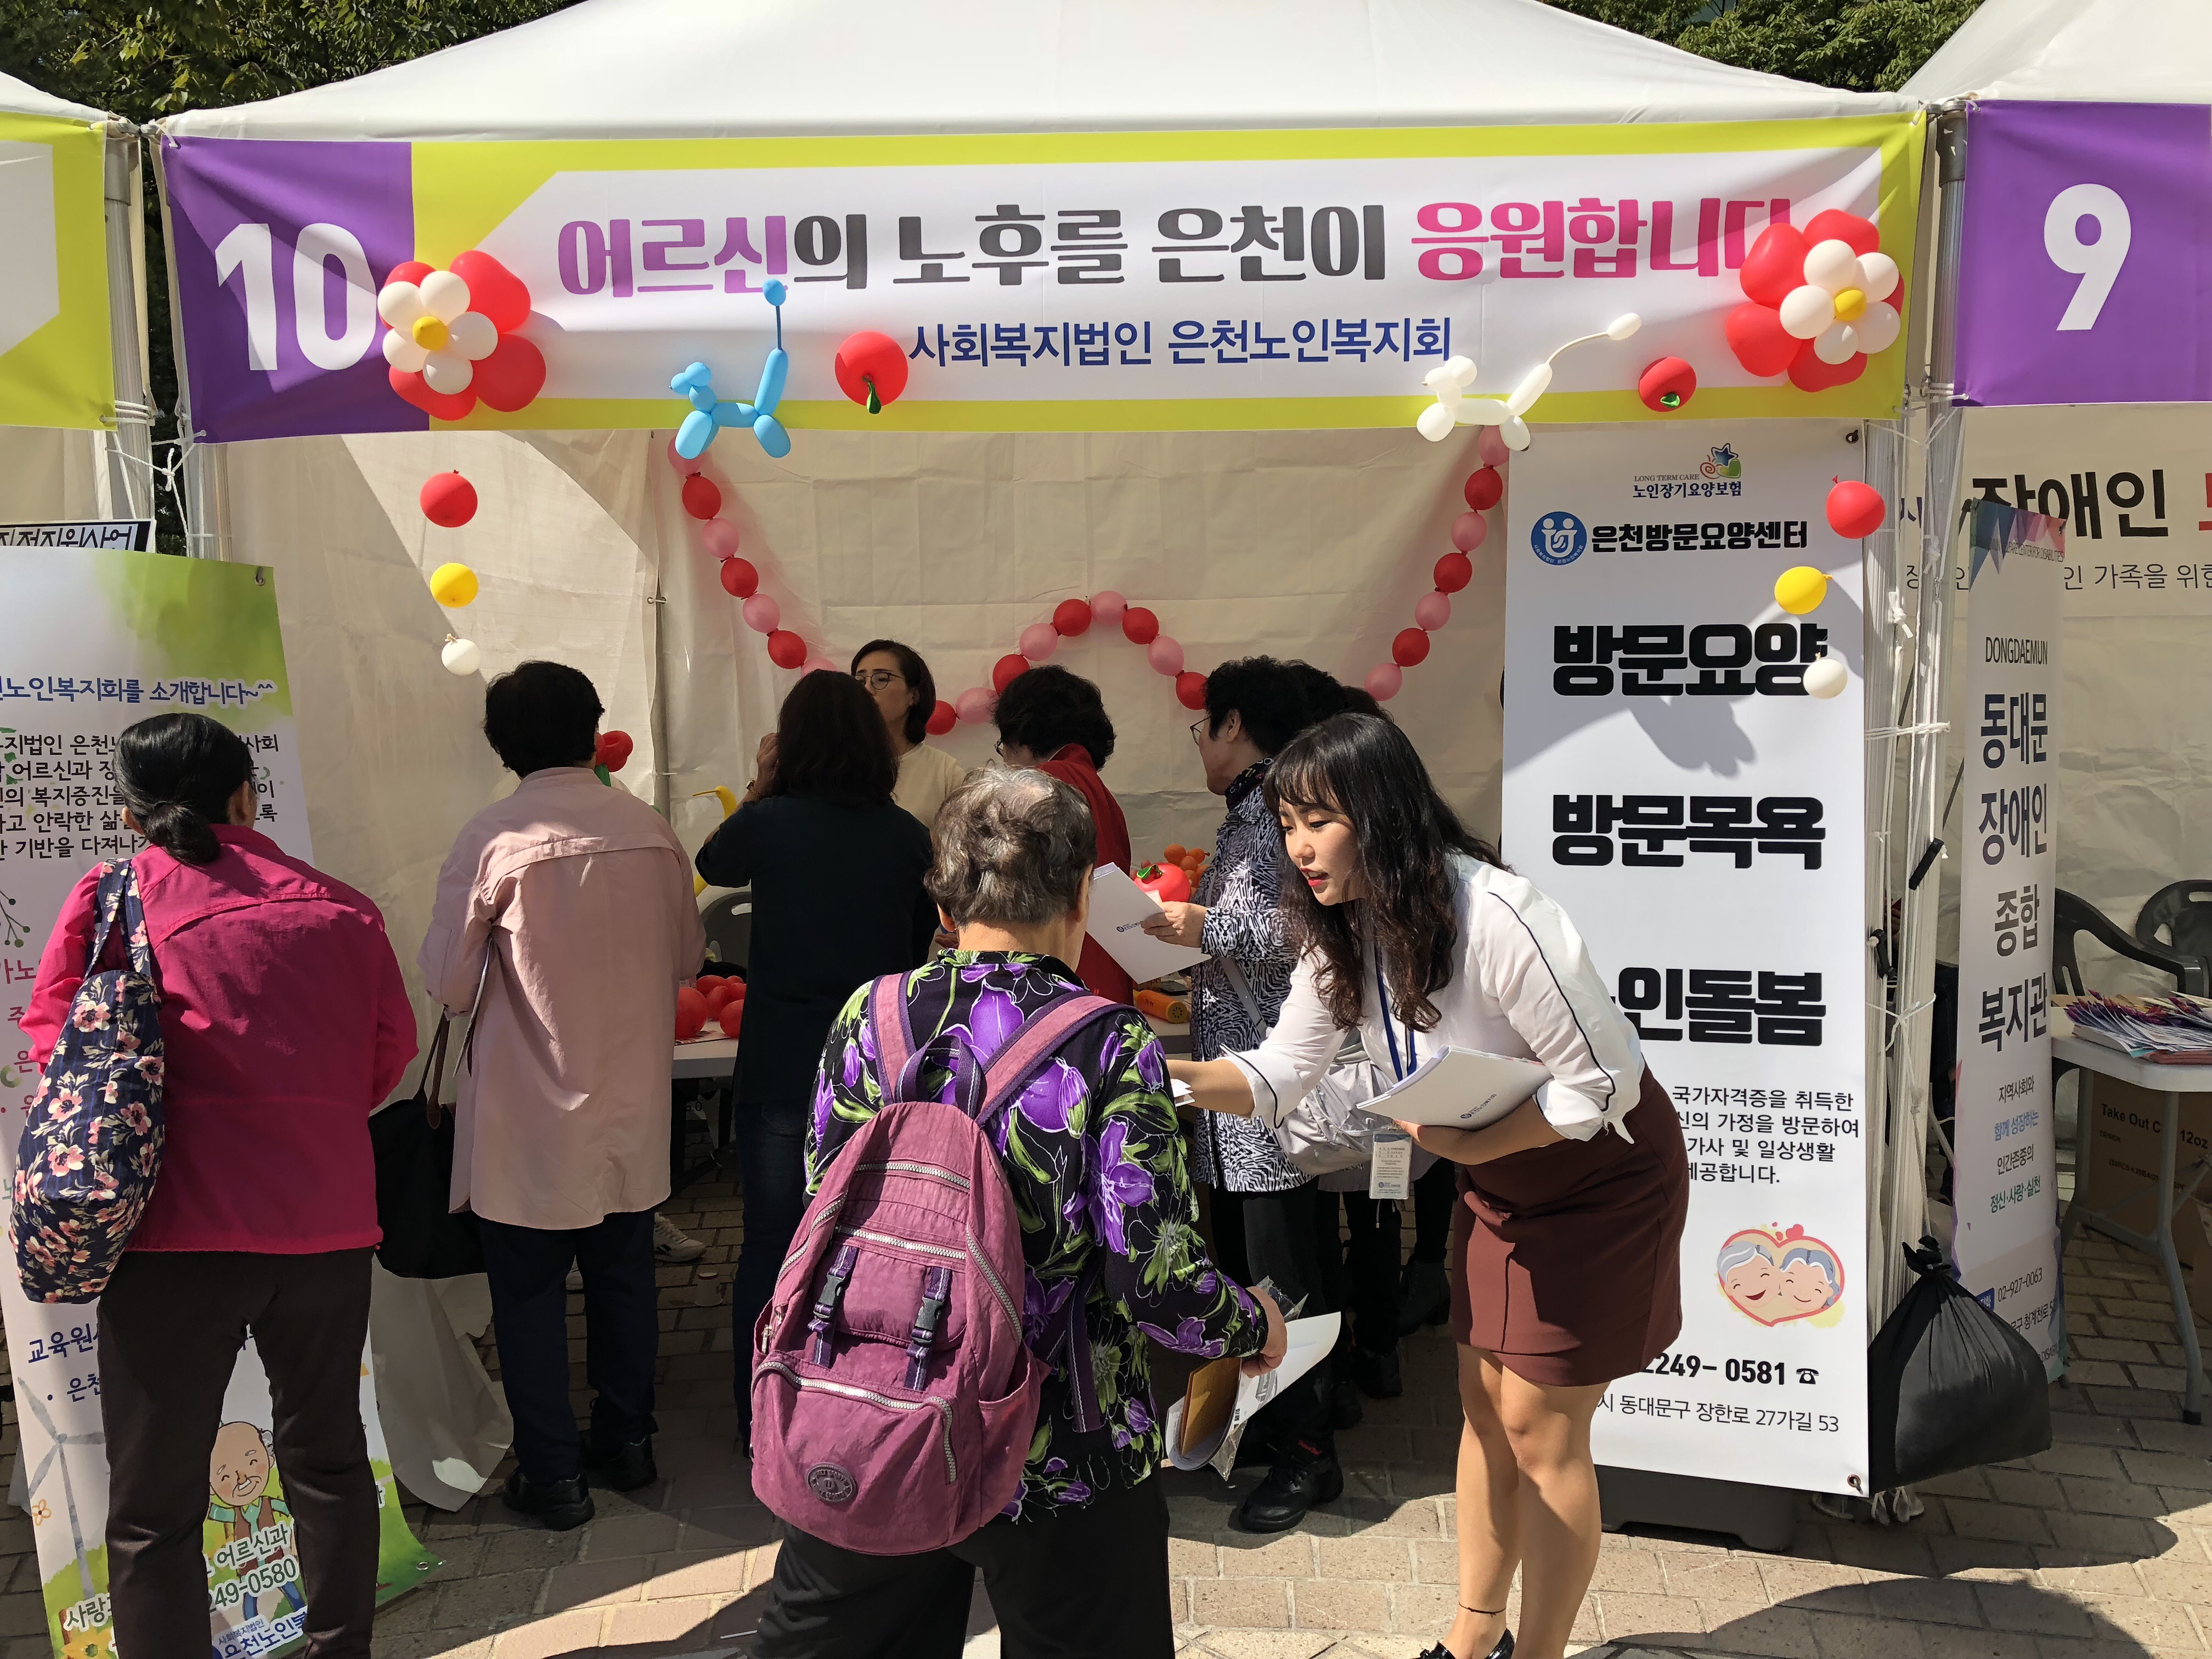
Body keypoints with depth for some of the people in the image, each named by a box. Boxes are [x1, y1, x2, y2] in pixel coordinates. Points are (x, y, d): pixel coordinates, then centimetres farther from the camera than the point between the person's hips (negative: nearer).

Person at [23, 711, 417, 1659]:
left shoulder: (109, 899, 0)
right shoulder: (338, 907, 5)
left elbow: (55, 1045, 1)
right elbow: (390, 1049, 8)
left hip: (180, 1229, -3)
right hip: (328, 1220, 3)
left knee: (154, 1504, 8)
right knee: (328, 1458, 21)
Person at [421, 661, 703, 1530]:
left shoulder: (492, 839, -16)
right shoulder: (651, 830, -5)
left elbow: (448, 983, -10)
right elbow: (688, 955, 6)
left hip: (529, 1115, -4)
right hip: (631, 1105, 4)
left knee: (529, 1293, 10)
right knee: (623, 1277, 19)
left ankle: (553, 1474, 18)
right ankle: (626, 1440, 32)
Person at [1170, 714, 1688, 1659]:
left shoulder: (1490, 916, -33)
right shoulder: (1341, 932, -7)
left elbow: (1605, 1081, -28)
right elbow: (1280, 1073, -7)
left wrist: (1467, 1145, -28)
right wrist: (1176, 1077, -24)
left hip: (1597, 1171, -7)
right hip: (1497, 1175, 8)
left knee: (1539, 1428, 0)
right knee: (1485, 1404, 16)